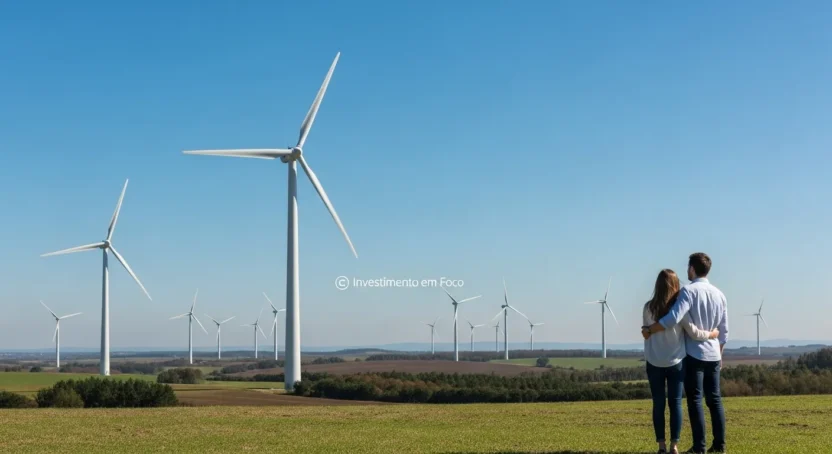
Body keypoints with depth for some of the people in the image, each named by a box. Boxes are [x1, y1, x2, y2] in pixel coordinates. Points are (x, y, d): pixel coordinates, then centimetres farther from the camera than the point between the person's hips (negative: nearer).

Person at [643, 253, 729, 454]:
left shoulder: (689, 291, -11)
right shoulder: (719, 294, 10)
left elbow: (673, 318, -24)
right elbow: (724, 331, 15)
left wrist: (649, 330, -13)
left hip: (694, 354, -6)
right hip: (713, 355, 6)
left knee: (695, 399, -3)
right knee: (714, 399, 10)